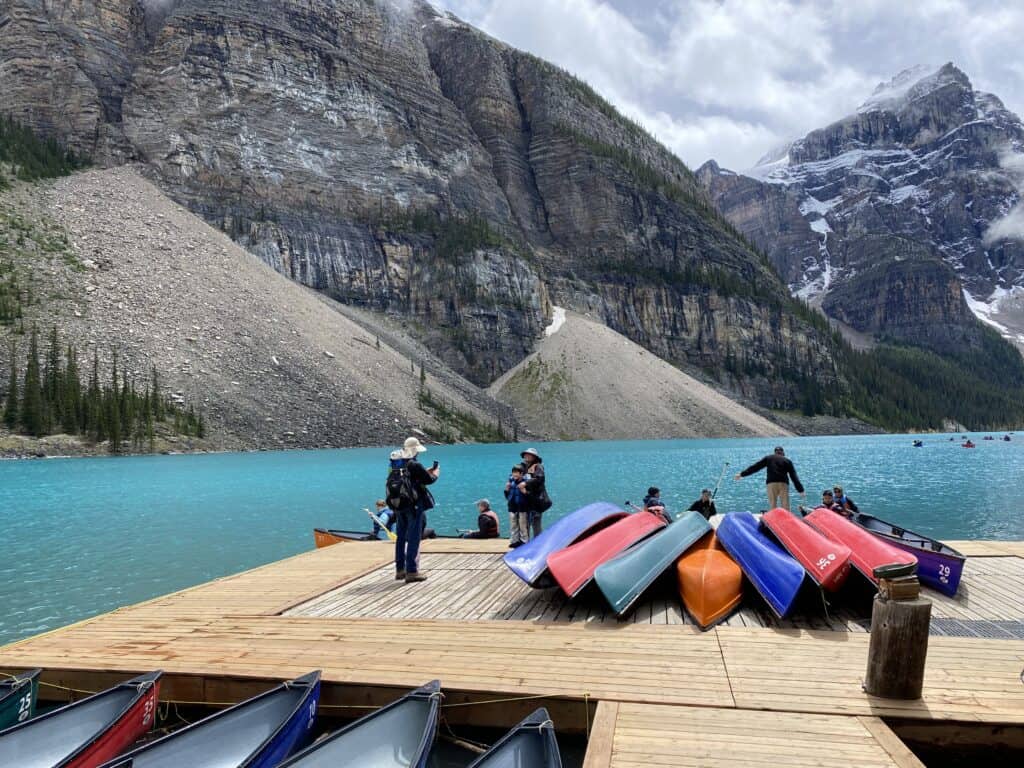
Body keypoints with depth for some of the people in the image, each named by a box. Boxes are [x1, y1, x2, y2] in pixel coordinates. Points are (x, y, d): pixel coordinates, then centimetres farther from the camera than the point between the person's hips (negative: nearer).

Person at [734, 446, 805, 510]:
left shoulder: (768, 458, 17)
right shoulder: (787, 461, 16)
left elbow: (755, 467, 15)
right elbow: (794, 477, 10)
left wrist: (742, 474, 19)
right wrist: (801, 490, 10)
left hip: (771, 483, 0)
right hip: (783, 483, 0)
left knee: (772, 505, 5)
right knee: (785, 506, 1)